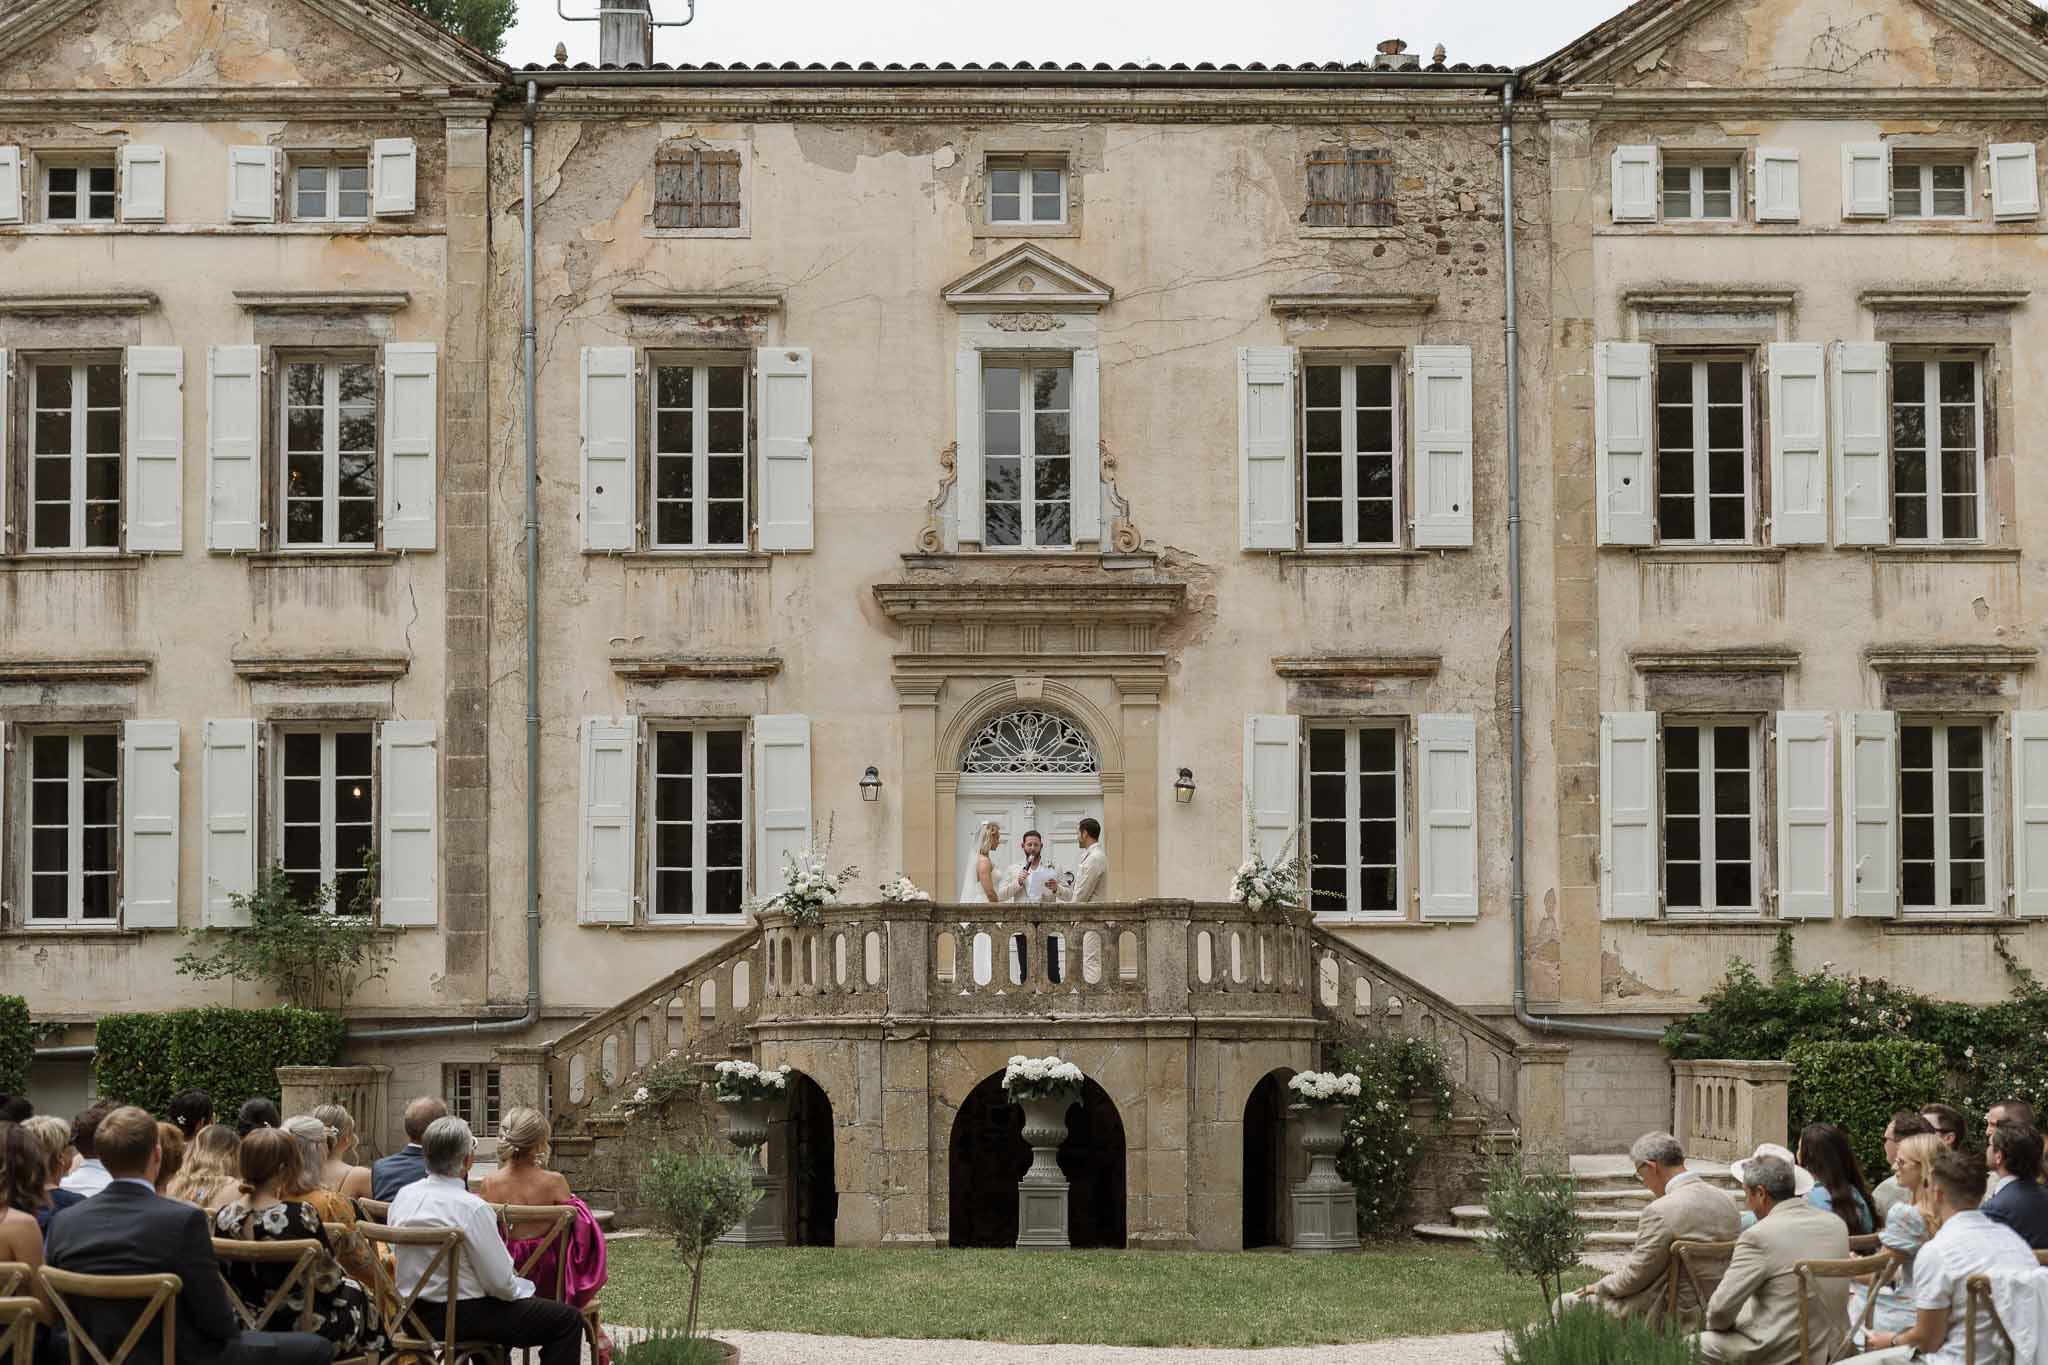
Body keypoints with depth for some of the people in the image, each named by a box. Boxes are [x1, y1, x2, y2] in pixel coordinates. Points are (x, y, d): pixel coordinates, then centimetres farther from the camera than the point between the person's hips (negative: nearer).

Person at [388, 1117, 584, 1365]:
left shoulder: (403, 1196, 1)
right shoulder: (471, 1208, -21)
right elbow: (500, 1282, -18)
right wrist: (524, 1289, 5)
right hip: (459, 1315, -8)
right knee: (568, 1319, -5)